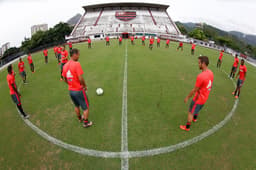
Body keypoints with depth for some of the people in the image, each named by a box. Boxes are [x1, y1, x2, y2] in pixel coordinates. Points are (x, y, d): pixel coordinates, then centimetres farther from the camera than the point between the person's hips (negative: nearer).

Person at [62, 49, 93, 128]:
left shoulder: (65, 65, 2)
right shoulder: (77, 64, -21)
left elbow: (65, 79, 10)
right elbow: (80, 78, -25)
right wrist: (85, 86, -9)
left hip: (70, 90, 8)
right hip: (79, 90, -8)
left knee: (76, 106, 28)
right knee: (86, 107, 11)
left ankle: (79, 118, 48)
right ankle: (86, 122, 23)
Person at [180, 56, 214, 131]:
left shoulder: (200, 76, -33)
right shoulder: (211, 73, -6)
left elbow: (194, 90, -24)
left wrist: (187, 97, -11)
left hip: (198, 99, -8)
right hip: (205, 98, 8)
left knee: (190, 112, 10)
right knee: (197, 109, 33)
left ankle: (187, 127, 26)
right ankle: (195, 118, 59)